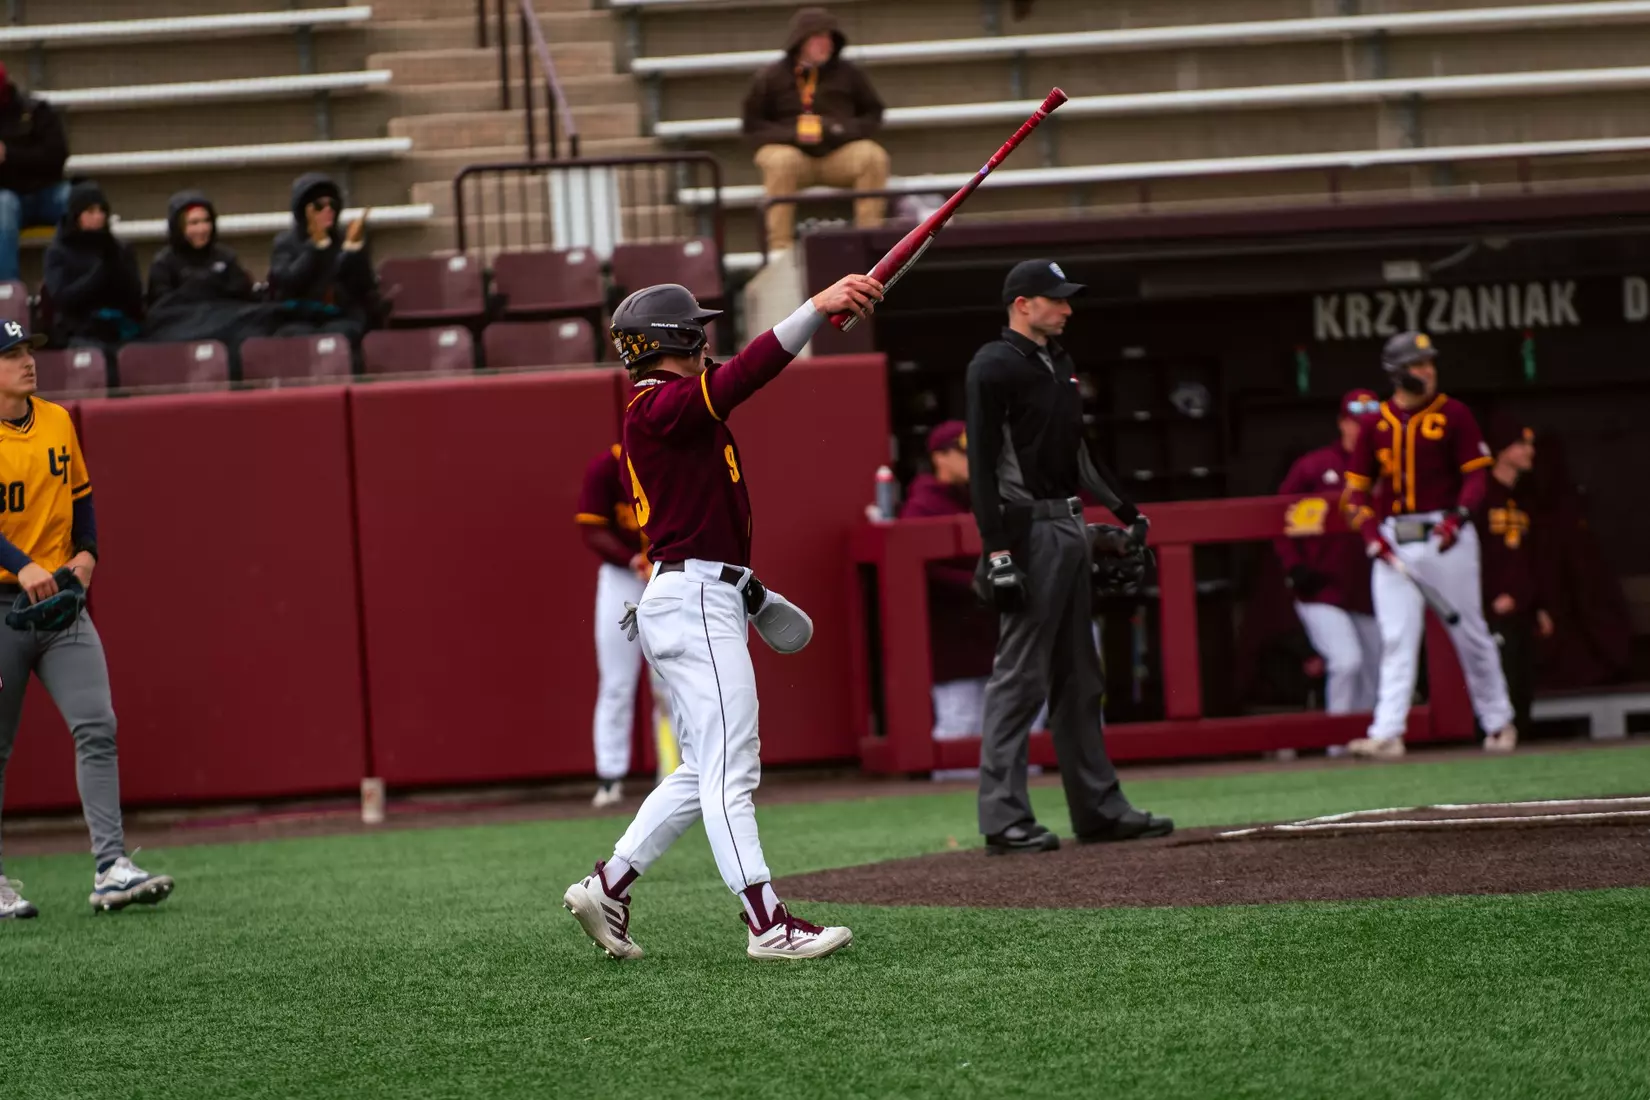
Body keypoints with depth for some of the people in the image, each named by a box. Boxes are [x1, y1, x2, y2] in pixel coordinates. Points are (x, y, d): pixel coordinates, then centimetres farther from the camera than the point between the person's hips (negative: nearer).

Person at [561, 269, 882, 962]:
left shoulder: (657, 413, 20)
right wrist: (818, 307, -36)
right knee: (730, 769, -11)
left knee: (705, 772, 14)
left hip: (704, 599, 11)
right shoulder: (663, 405, -12)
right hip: (694, 600, -11)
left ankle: (606, 887, 16)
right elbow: (742, 377, -28)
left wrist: (745, 586, 26)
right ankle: (767, 924, -13)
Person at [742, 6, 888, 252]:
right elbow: (753, 126, -1)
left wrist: (845, 130, -11)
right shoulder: (772, 77, -2)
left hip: (839, 154, 2)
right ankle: (780, 247, -36)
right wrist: (793, 134, -18)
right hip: (791, 149, -2)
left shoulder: (847, 73, 4)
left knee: (873, 156, -28)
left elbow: (873, 114, 11)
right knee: (781, 161, -37)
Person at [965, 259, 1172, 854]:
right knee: (1020, 677, -9)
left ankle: (1099, 808, 17)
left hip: (1071, 526, 9)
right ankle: (1004, 818, -8)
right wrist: (997, 549, -21)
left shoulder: (1059, 363, 17)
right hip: (1029, 530, -9)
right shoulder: (994, 366, -10)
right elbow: (982, 462, -15)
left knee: (1078, 677, 12)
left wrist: (1124, 510, 25)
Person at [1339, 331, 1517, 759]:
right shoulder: (1377, 423, 8)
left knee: (1470, 633, 4)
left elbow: (1476, 476, -3)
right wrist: (1370, 531, -6)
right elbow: (1355, 489, 10)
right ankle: (1387, 734, -7)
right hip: (1394, 542, 2)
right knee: (1396, 640, -2)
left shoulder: (1453, 415, 0)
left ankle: (1498, 722, 17)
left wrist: (1458, 516, -20)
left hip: (1445, 536, -2)